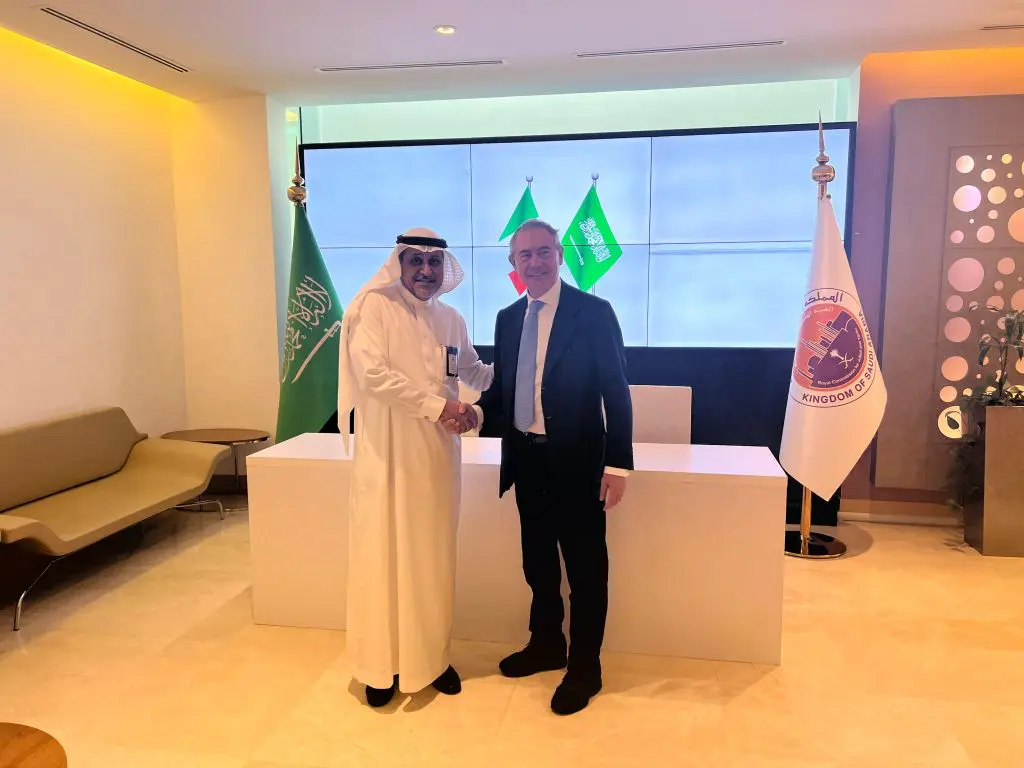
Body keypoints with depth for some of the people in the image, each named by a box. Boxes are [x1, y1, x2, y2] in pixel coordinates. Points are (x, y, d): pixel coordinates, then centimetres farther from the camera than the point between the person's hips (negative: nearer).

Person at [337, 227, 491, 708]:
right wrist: (436, 404, -20)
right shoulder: (376, 306, -7)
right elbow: (371, 372, -20)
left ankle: (431, 656, 28)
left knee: (433, 558, 12)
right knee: (384, 558, 4)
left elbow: (474, 372, 23)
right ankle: (381, 666, 20)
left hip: (437, 457, 5)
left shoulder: (451, 320, 10)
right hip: (388, 456, -5)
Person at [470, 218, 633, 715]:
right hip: (526, 461, 6)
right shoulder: (508, 318, 9)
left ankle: (585, 669, 24)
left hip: (575, 463, -6)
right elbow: (502, 388, 13)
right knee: (538, 562, 19)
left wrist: (618, 464, -15)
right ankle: (546, 646, 39)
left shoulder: (594, 312, -8)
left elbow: (616, 392, -10)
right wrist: (478, 413, -8)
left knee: (585, 569, 7)